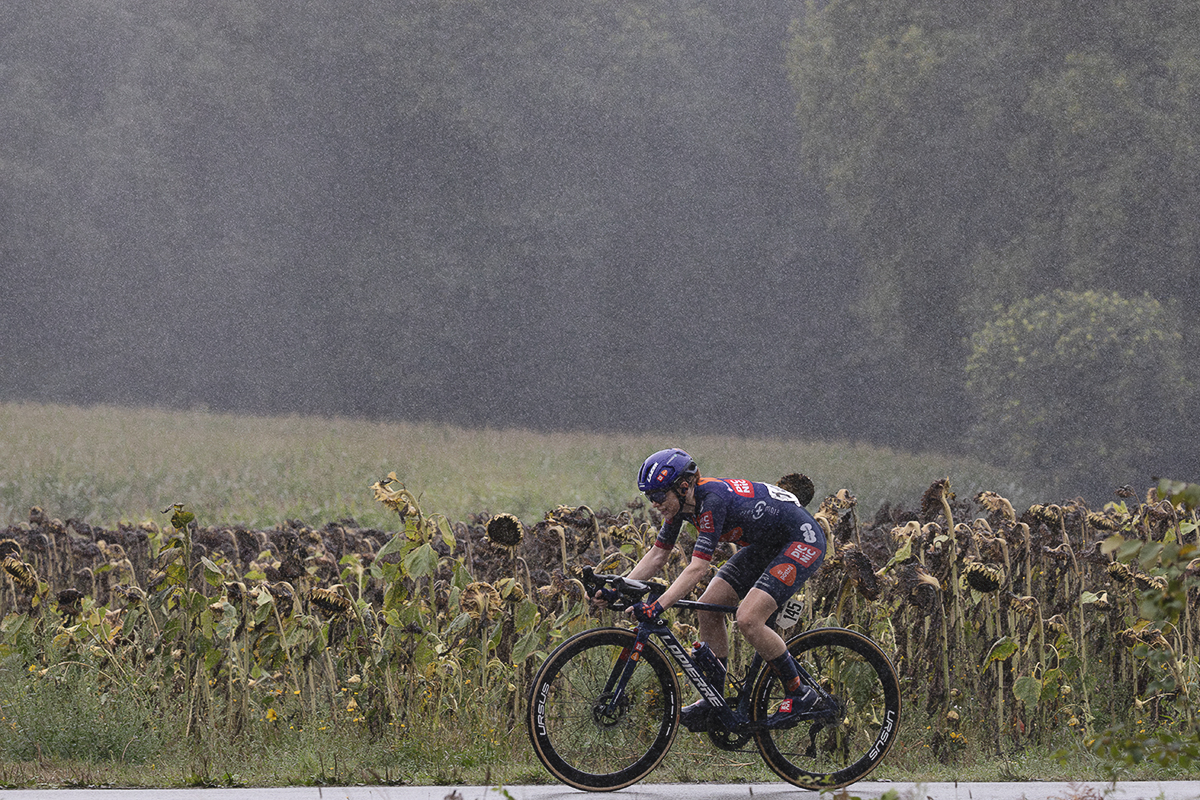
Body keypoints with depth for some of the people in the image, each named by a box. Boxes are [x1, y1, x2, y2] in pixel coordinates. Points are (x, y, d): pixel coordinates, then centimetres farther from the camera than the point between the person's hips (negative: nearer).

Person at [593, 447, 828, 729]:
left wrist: (657, 606, -45)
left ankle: (799, 694, -5)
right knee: (708, 607, -1)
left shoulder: (712, 500, -32)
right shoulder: (680, 502, -6)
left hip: (803, 541, -9)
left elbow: (698, 568, -37)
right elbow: (656, 556, 2)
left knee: (748, 620, -22)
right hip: (764, 545, 9)